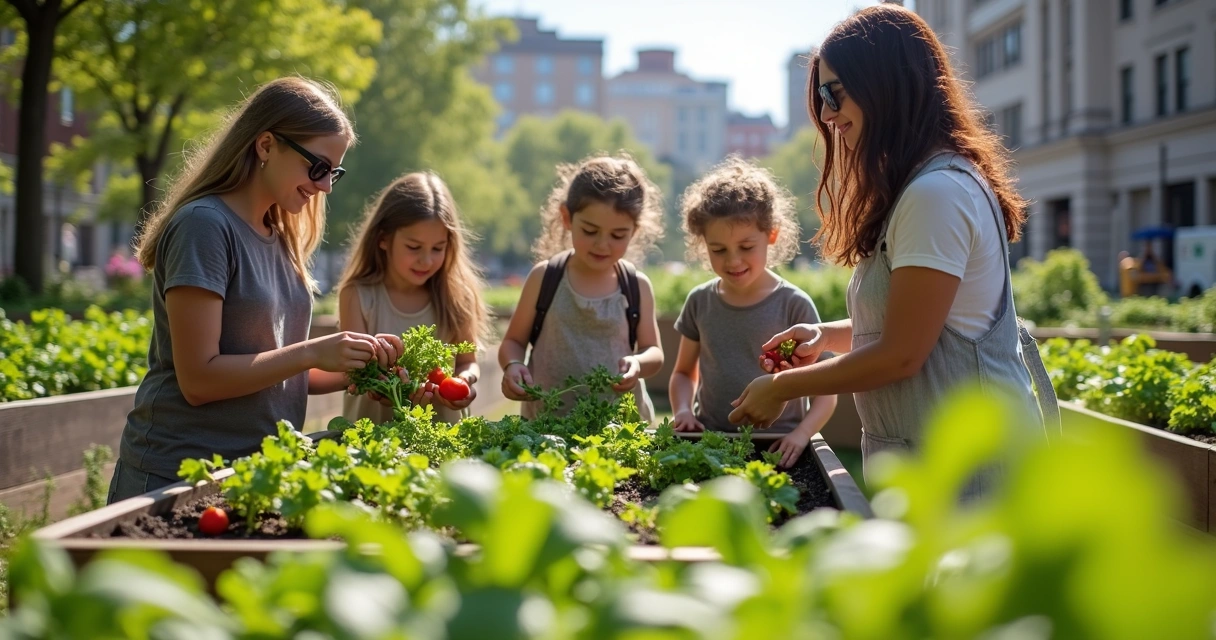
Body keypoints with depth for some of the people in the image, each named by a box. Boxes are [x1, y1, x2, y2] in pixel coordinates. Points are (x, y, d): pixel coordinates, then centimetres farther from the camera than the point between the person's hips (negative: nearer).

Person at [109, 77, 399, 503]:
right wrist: (312, 353, -20)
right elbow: (198, 380, -18)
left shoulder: (278, 238, 11)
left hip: (256, 476, 8)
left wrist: (353, 368, -1)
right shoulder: (204, 225, -14)